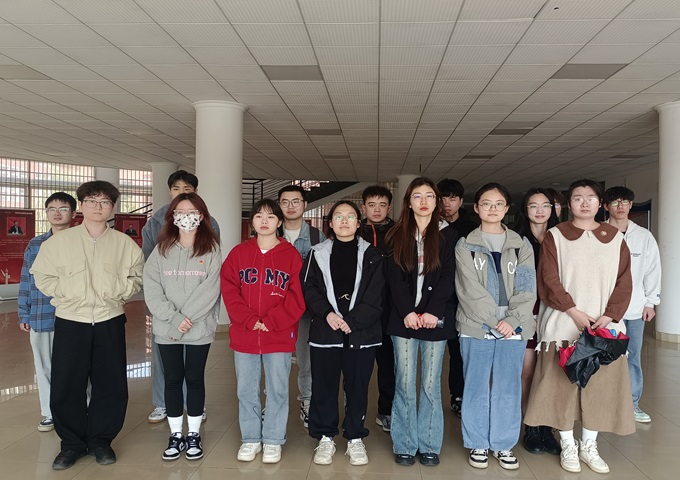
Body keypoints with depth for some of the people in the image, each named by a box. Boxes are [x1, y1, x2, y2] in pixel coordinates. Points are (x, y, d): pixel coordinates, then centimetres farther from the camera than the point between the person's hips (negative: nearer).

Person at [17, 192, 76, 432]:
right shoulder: (35, 245, 7)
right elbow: (26, 281, 9)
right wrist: (24, 315, 7)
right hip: (41, 318, 4)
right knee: (45, 367, 13)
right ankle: (50, 414, 28)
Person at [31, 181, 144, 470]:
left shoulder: (125, 243, 1)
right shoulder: (59, 241, 0)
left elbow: (137, 277, 6)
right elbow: (42, 276, 5)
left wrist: (120, 290, -9)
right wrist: (64, 292, -8)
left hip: (109, 323, 1)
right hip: (70, 322, 0)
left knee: (111, 386, 6)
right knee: (66, 386, 5)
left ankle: (100, 439, 26)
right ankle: (72, 443, 25)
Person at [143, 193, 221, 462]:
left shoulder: (212, 250, -2)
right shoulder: (161, 250, 4)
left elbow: (210, 290, -11)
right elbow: (152, 290, -4)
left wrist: (186, 320, -17)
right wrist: (174, 318, -16)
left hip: (199, 329, -2)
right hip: (166, 329, 2)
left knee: (195, 379, 8)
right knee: (172, 380, 9)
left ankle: (194, 435, 22)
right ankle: (175, 435, 23)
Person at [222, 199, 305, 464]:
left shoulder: (291, 255, -1)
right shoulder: (238, 253, 4)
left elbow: (297, 297, -6)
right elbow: (229, 292, -2)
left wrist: (271, 322, -14)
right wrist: (250, 321, -13)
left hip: (280, 336, -2)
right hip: (244, 335, 2)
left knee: (277, 390, 8)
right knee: (246, 391, 11)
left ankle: (273, 441, 23)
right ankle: (250, 439, 27)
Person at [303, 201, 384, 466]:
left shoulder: (371, 254, 5)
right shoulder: (318, 253, 8)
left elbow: (375, 296, -3)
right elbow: (309, 289, 1)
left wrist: (351, 321, -13)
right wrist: (327, 314, -15)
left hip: (362, 333, 0)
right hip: (324, 331, 1)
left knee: (357, 387, 8)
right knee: (324, 386, 6)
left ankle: (355, 438, 23)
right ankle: (325, 438, 22)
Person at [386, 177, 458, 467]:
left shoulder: (448, 235, 6)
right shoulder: (398, 236, 9)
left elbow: (448, 278, -3)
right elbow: (395, 278, 1)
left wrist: (432, 312, -13)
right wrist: (407, 312, -11)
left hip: (436, 319, 0)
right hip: (404, 319, 1)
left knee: (431, 384, 5)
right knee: (404, 383, 3)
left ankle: (429, 445, 17)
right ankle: (405, 445, 14)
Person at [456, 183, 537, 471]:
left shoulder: (521, 245, 9)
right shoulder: (465, 246, 3)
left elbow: (526, 288, 0)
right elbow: (470, 289, -6)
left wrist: (511, 320, -13)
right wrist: (495, 320, -13)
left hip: (513, 328, 2)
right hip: (476, 327, -1)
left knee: (508, 388, 8)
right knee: (476, 387, 5)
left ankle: (503, 444, 23)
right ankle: (477, 444, 19)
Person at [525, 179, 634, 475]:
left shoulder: (615, 238, 8)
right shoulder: (555, 236, 1)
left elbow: (624, 282, 3)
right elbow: (548, 281, -6)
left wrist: (610, 315, -10)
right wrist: (575, 312, -14)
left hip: (604, 326, 3)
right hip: (563, 326, -2)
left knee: (600, 385, 6)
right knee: (562, 385, 2)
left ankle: (589, 446, 23)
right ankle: (567, 446, 18)